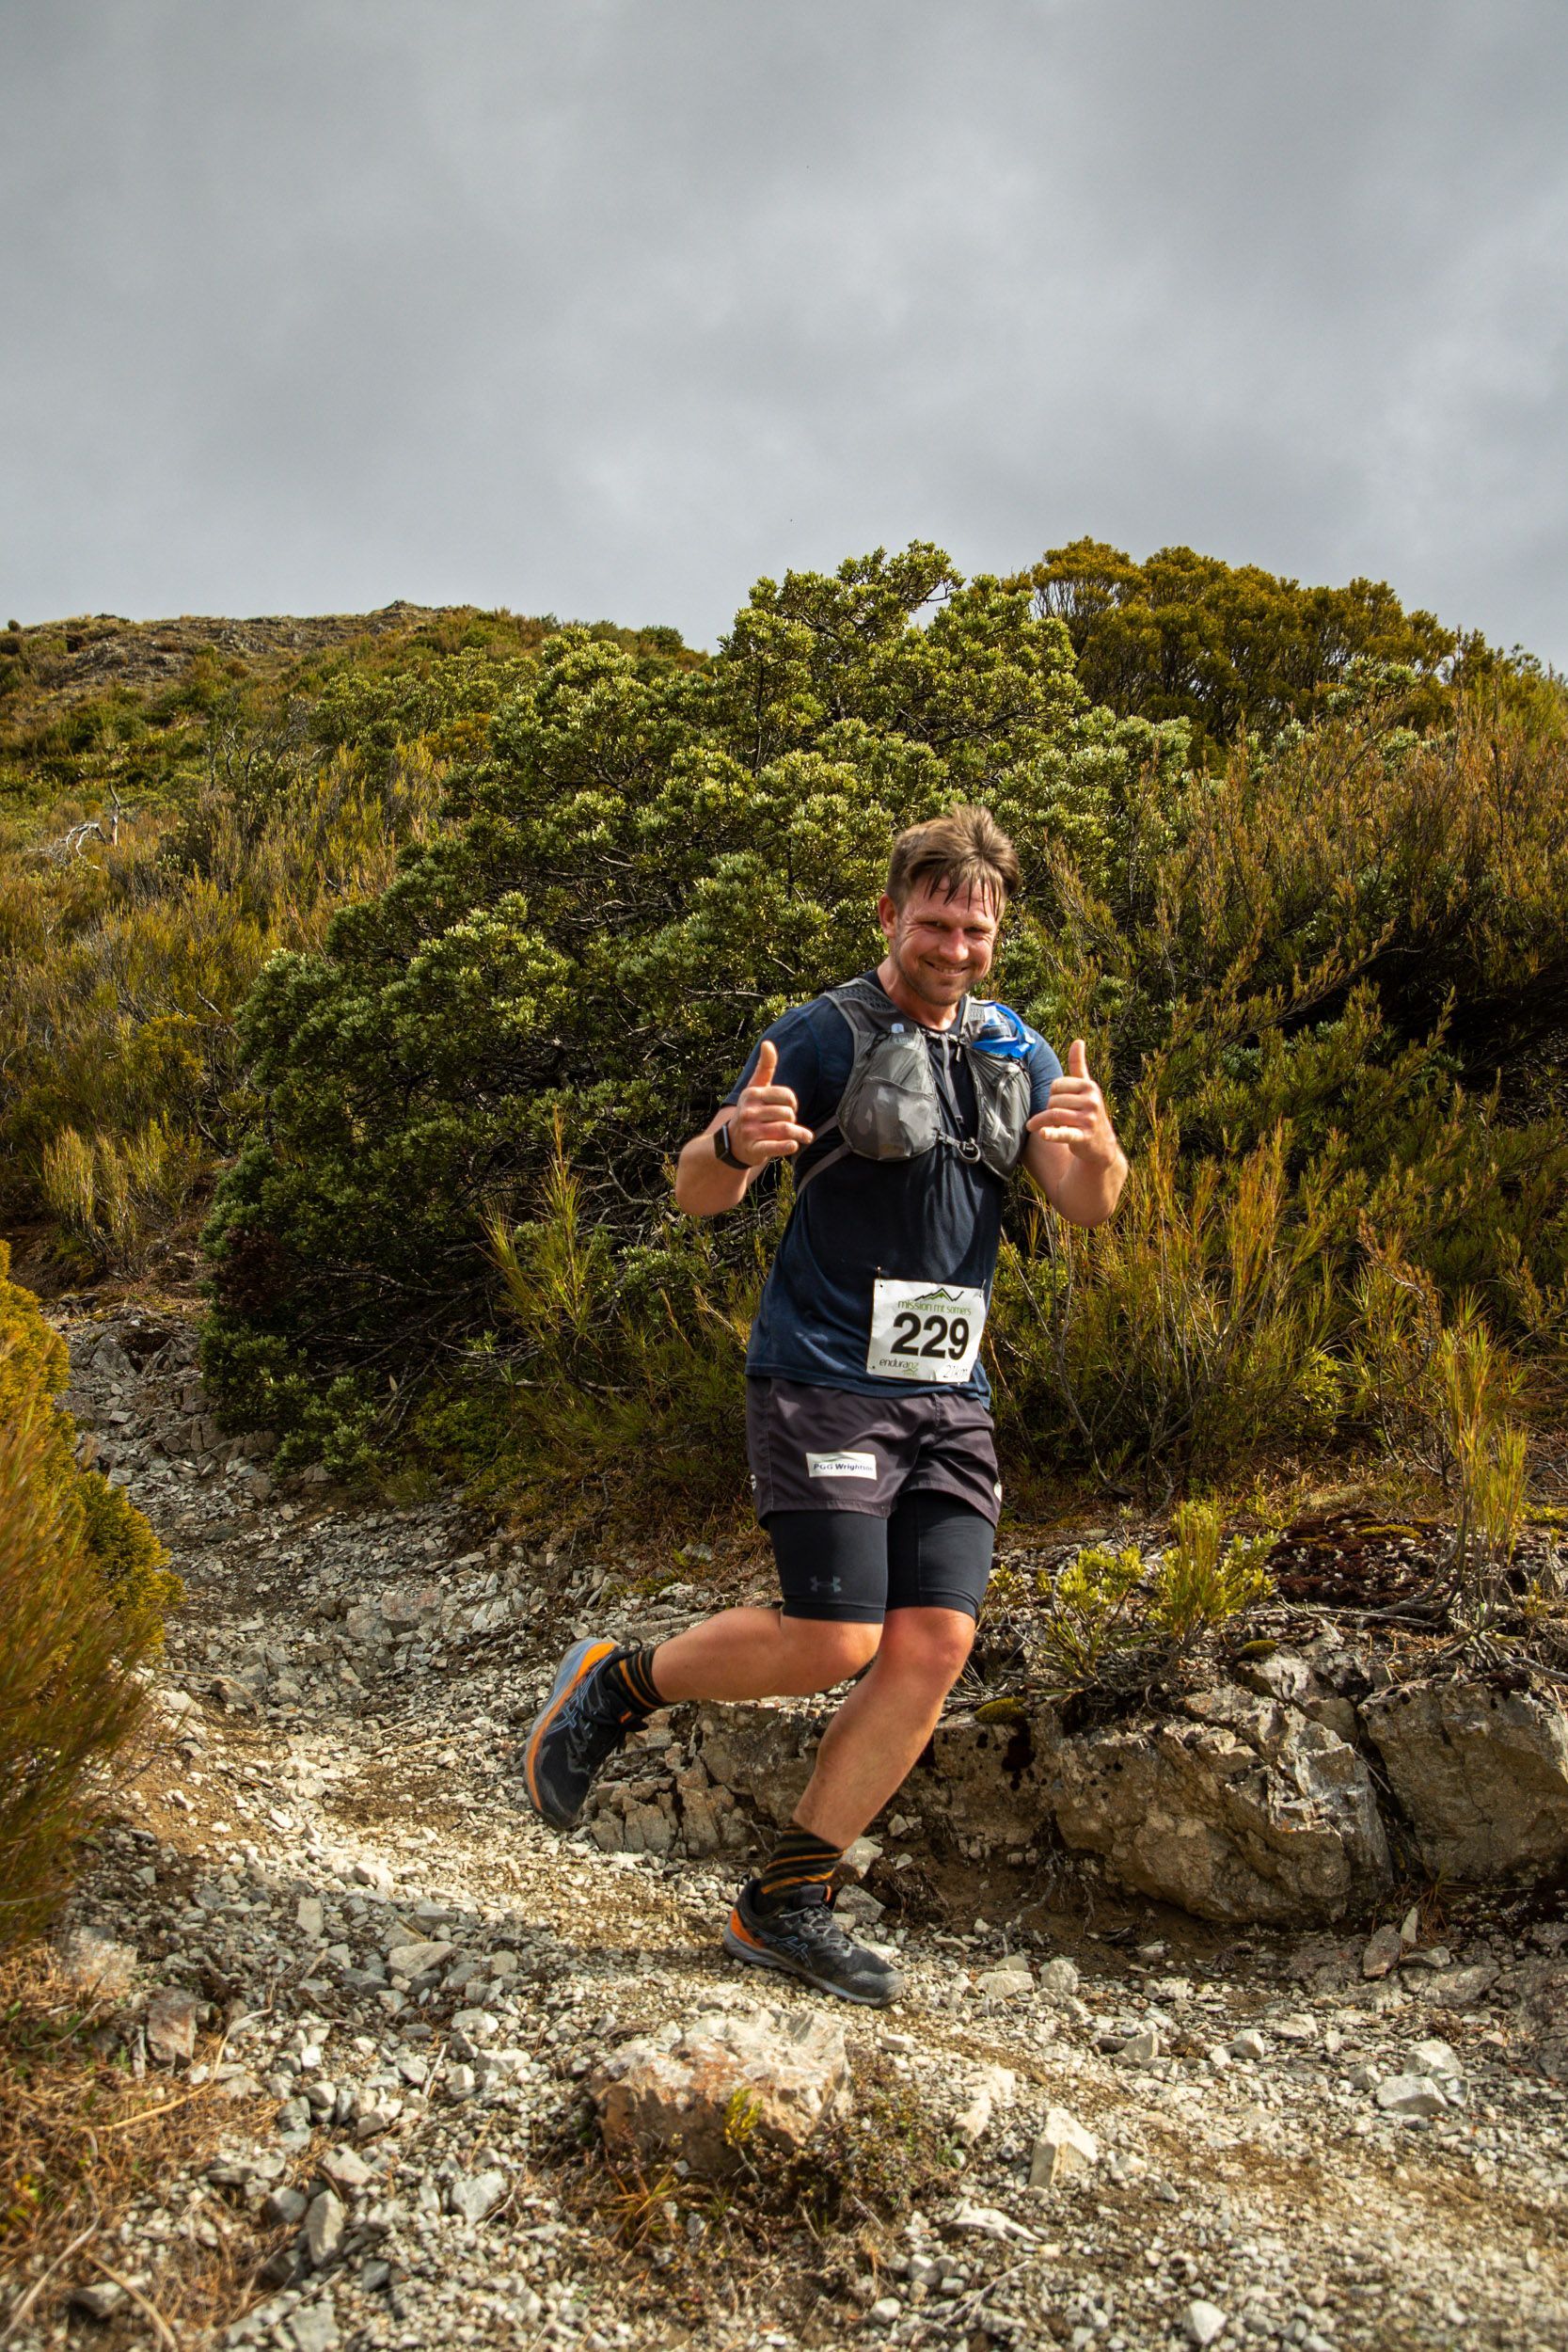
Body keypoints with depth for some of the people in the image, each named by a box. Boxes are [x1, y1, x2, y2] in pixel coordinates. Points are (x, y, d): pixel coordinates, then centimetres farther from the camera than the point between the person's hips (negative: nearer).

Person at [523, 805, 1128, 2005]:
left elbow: (1088, 1205, 2)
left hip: (950, 1395, 6)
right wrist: (735, 1141, -31)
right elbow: (699, 1193, -7)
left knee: (935, 1645, -2)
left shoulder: (1015, 1050, 11)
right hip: (826, 1379, -6)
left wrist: (1097, 1145, -22)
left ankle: (787, 1904, 11)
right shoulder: (826, 1034, -6)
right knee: (833, 1642, -12)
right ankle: (614, 1684, 15)